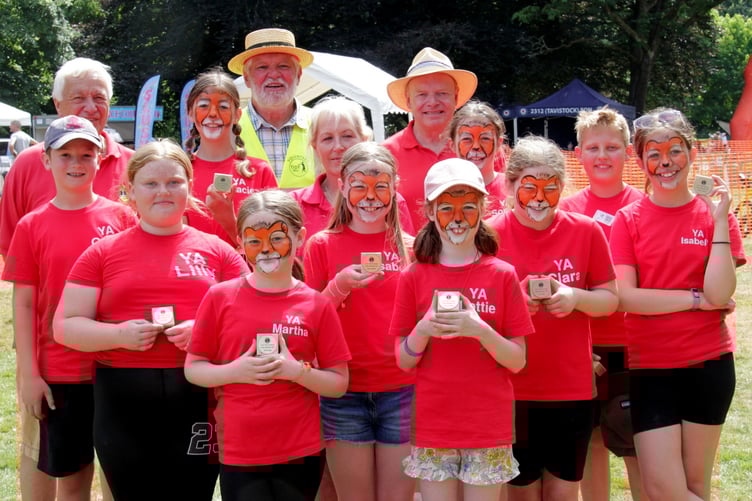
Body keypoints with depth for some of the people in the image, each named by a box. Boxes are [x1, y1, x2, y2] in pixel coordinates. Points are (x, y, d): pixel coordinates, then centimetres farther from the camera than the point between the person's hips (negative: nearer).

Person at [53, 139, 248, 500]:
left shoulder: (217, 251, 9)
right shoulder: (102, 253, 8)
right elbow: (65, 326, 6)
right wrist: (118, 334, -12)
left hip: (200, 400, 0)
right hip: (123, 403, 0)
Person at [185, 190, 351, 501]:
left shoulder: (317, 305, -1)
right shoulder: (220, 297, -1)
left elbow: (339, 384, 2)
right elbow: (193, 369, 4)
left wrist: (298, 371, -15)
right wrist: (234, 372, -14)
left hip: (300, 454, 1)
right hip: (238, 455, 0)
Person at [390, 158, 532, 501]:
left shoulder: (501, 275, -1)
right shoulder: (414, 277, 1)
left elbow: (518, 361, -2)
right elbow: (403, 361, 3)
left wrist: (480, 330, -19)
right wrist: (424, 329, -16)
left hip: (489, 429, 0)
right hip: (433, 427, 1)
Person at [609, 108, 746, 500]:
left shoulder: (714, 213, 1)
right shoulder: (628, 219, 0)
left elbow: (719, 294, -11)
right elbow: (625, 297, -10)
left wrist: (719, 220, -14)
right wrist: (696, 298, -10)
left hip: (709, 364, 0)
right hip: (650, 367, 0)